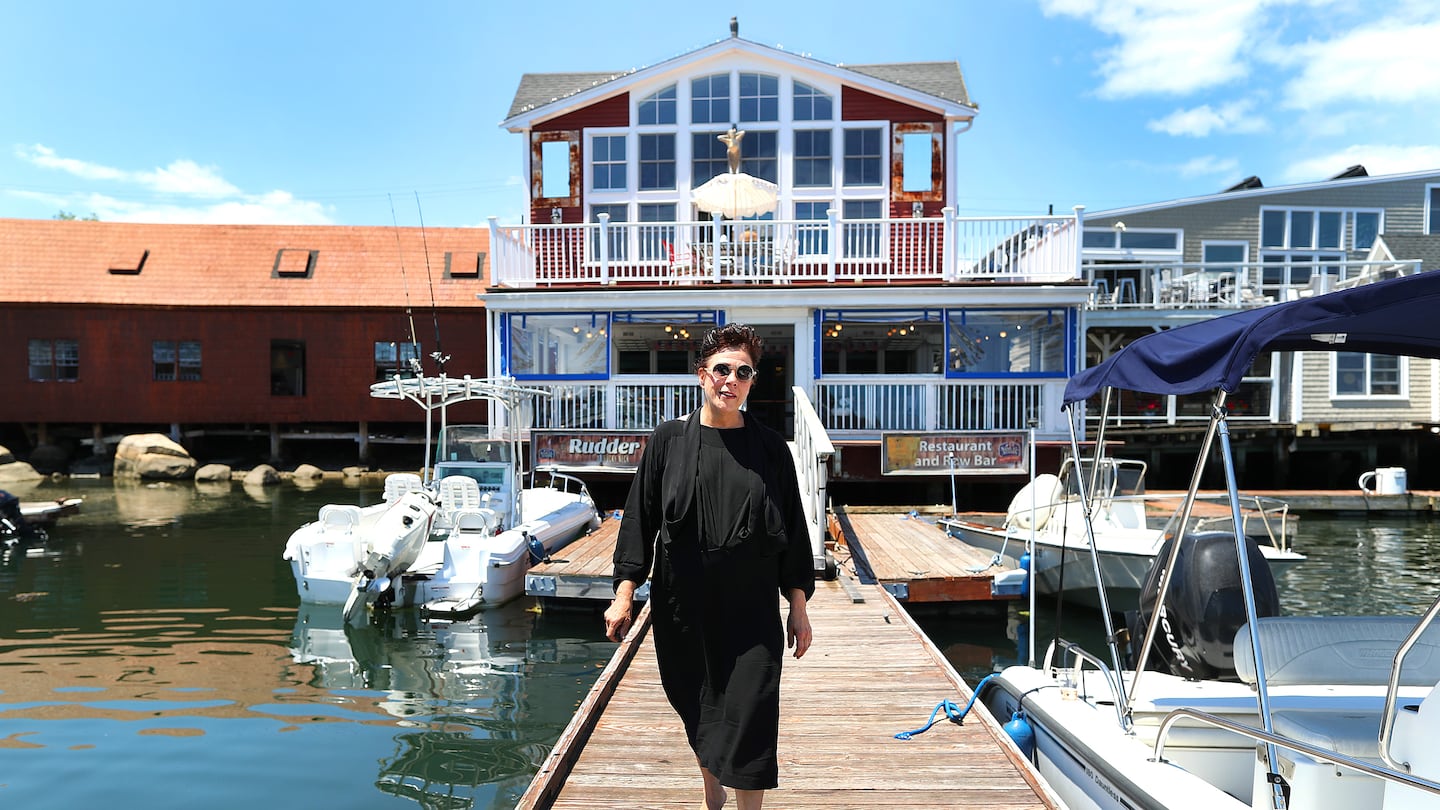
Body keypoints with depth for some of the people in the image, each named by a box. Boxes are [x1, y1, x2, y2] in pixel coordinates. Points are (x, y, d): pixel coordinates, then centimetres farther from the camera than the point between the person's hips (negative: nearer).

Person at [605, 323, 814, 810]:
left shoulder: (770, 448, 0)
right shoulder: (669, 441, -1)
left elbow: (792, 532, 4)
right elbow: (639, 518, 1)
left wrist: (798, 606, 3)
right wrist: (624, 595, -3)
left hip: (752, 611, -1)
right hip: (683, 607, 1)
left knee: (749, 718, -4)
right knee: (697, 713, 17)